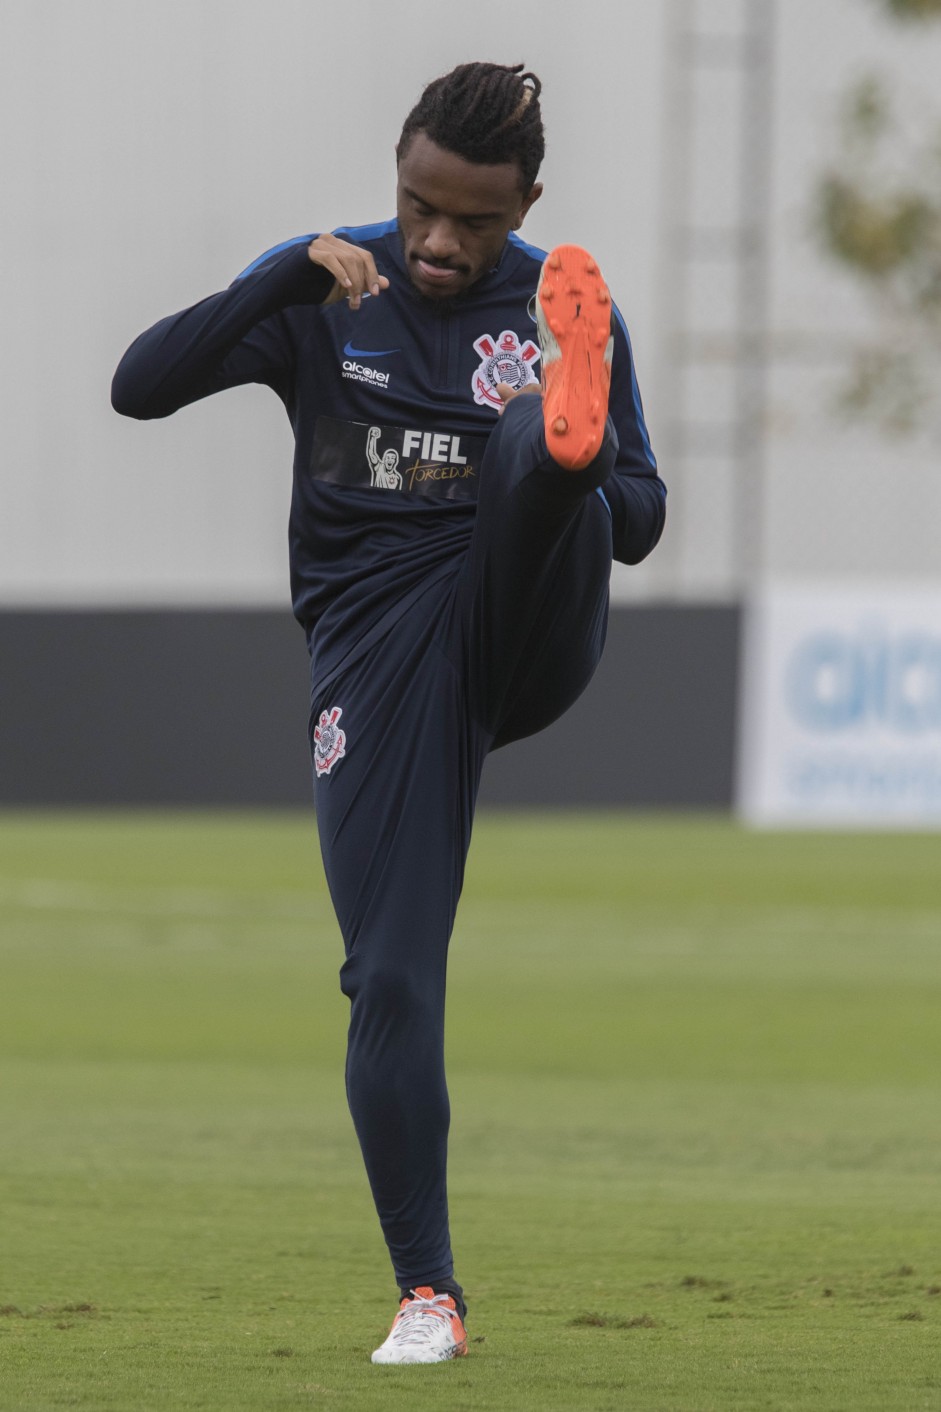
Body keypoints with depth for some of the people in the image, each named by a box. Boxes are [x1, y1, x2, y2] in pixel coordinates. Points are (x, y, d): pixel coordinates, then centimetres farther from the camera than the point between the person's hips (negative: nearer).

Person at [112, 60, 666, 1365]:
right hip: (377, 658, 0)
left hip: (529, 630, 0)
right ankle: (428, 1294, 3)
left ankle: (562, 422, -67)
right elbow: (141, 385, -6)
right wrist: (288, 278, -17)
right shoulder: (326, 296, 6)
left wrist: (579, 447, -16)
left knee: (528, 446, -30)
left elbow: (639, 526, 7)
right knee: (390, 978, -7)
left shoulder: (560, 310, 6)